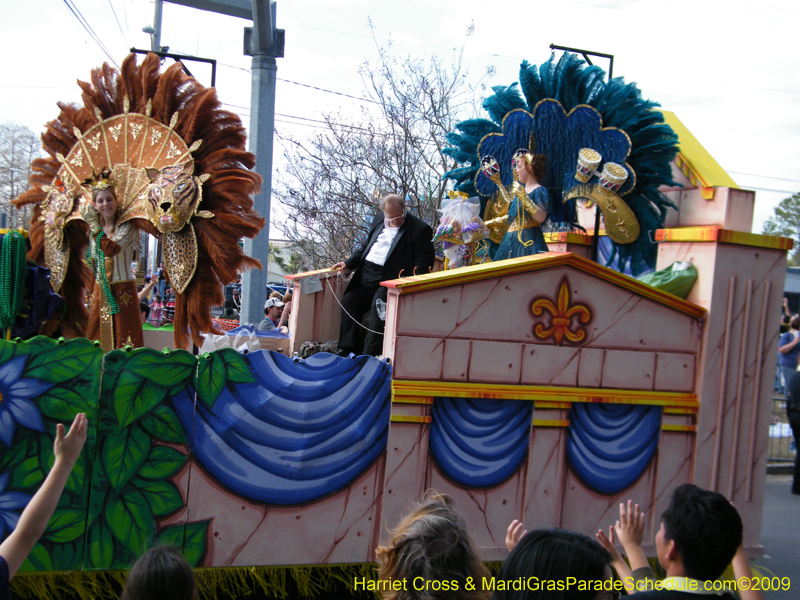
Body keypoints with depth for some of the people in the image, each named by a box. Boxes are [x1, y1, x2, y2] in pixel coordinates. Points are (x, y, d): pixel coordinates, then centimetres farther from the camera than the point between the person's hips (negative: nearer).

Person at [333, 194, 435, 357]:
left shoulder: (420, 229, -3)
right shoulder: (379, 221, 18)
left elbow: (425, 260, -9)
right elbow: (365, 246, 26)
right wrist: (349, 264, 13)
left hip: (391, 278, -7)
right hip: (366, 275, 7)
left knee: (379, 304, -27)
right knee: (348, 301, -4)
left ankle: (370, 357, -24)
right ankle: (346, 351, 1)